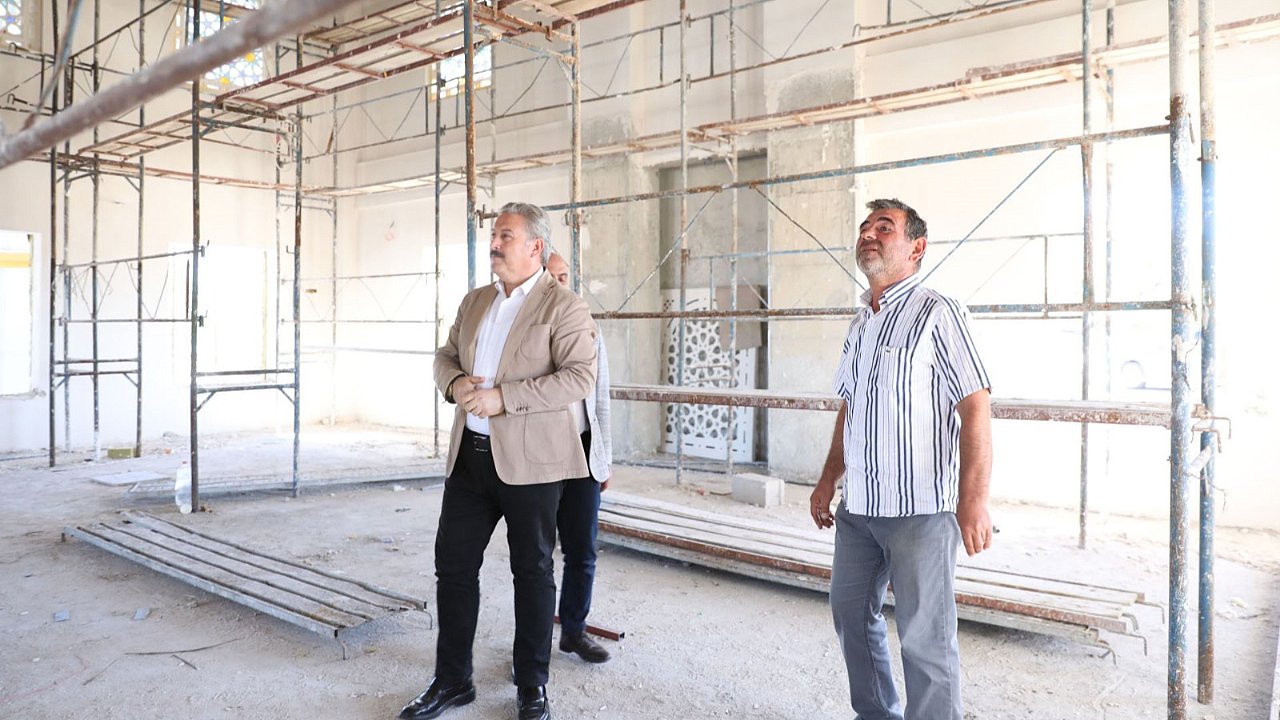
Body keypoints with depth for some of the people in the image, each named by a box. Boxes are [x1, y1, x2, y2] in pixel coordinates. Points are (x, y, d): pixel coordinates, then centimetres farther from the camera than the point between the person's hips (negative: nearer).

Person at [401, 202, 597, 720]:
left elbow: (580, 376, -18)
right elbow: (446, 356, 20)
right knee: (453, 565, 10)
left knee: (532, 571, 8)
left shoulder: (564, 307, -8)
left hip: (529, 461, -6)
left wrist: (503, 397, -22)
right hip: (469, 455, 6)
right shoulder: (474, 302, 14)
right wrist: (456, 383, -5)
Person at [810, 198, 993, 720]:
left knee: (924, 637, -1)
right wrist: (828, 480, 18)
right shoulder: (861, 323, 14)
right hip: (858, 506, 8)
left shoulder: (936, 313, -9)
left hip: (921, 507, -8)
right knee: (851, 614, 18)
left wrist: (973, 501, -22)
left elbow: (976, 409, -15)